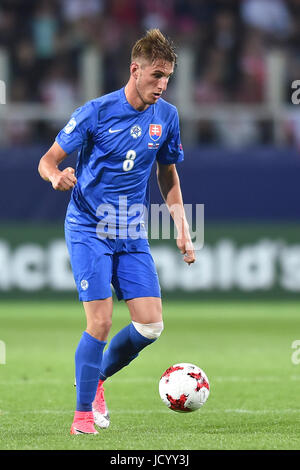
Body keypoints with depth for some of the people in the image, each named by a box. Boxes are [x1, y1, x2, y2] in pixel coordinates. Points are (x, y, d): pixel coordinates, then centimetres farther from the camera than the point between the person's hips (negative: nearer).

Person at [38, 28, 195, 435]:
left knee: (150, 325, -6)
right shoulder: (96, 112, -11)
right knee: (100, 323, -13)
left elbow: (168, 176, 16)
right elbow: (47, 161, -6)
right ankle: (84, 412, 3)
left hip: (133, 235, 5)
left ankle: (98, 377, 21)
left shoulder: (167, 117, 2)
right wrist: (57, 176, -30)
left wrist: (182, 230, 8)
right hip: (88, 230, -5)